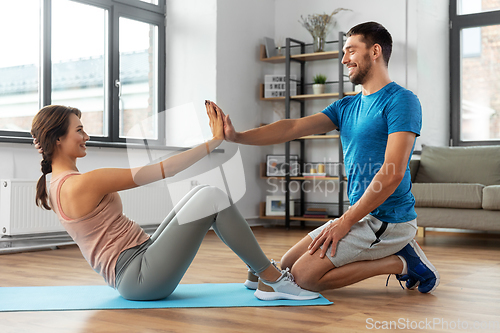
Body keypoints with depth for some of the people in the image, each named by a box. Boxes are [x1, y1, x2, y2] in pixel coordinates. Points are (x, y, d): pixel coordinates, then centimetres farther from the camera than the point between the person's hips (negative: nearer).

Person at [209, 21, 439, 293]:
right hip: (362, 215, 9)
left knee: (305, 275, -14)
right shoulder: (346, 106, 13)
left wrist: (346, 221, -18)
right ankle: (394, 252, 10)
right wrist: (237, 137, -8)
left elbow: (393, 174, -21)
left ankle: (401, 263, -2)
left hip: (387, 220, -9)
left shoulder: (400, 100, -13)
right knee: (287, 265, 12)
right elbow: (293, 128, 4)